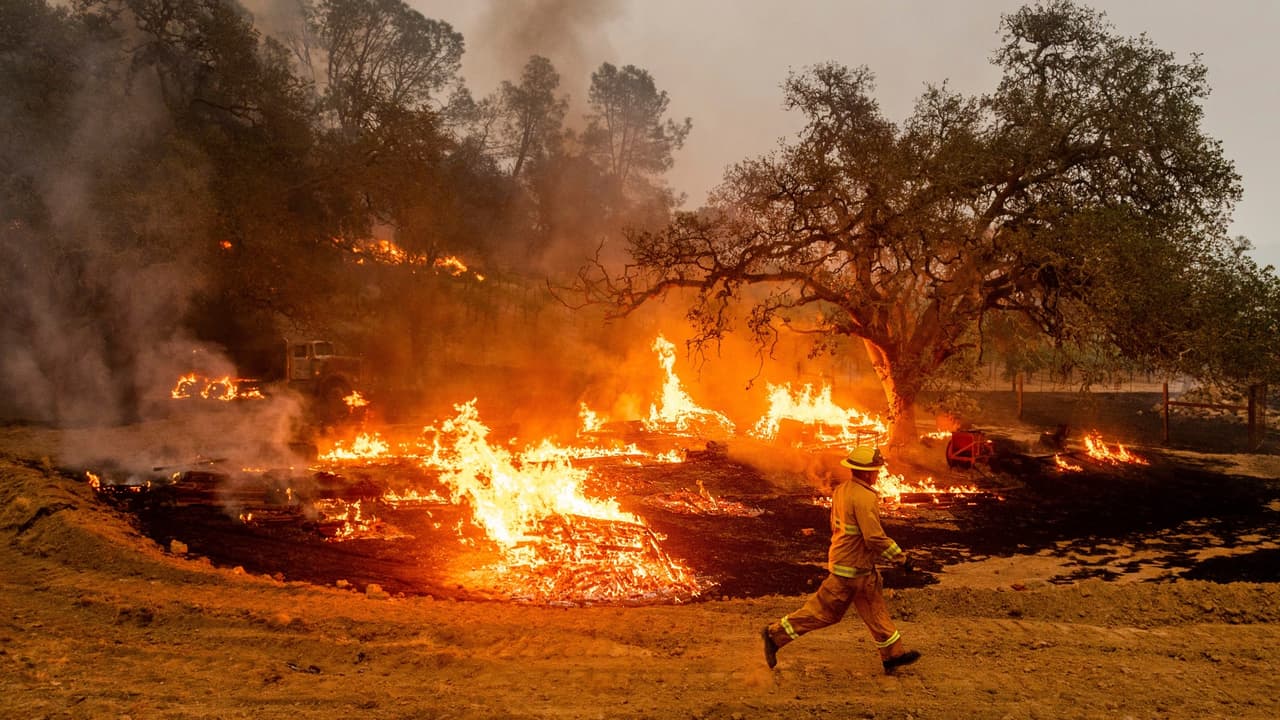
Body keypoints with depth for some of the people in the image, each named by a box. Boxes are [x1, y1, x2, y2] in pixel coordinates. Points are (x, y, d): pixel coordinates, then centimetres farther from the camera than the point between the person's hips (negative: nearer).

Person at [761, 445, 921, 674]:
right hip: (851, 568, -10)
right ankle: (776, 634, 8)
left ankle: (893, 654, 27)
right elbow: (875, 537, -26)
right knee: (824, 610, 1)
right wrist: (901, 557, -14)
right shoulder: (864, 498, -24)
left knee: (875, 610, 17)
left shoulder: (842, 490, 4)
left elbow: (836, 525, 13)